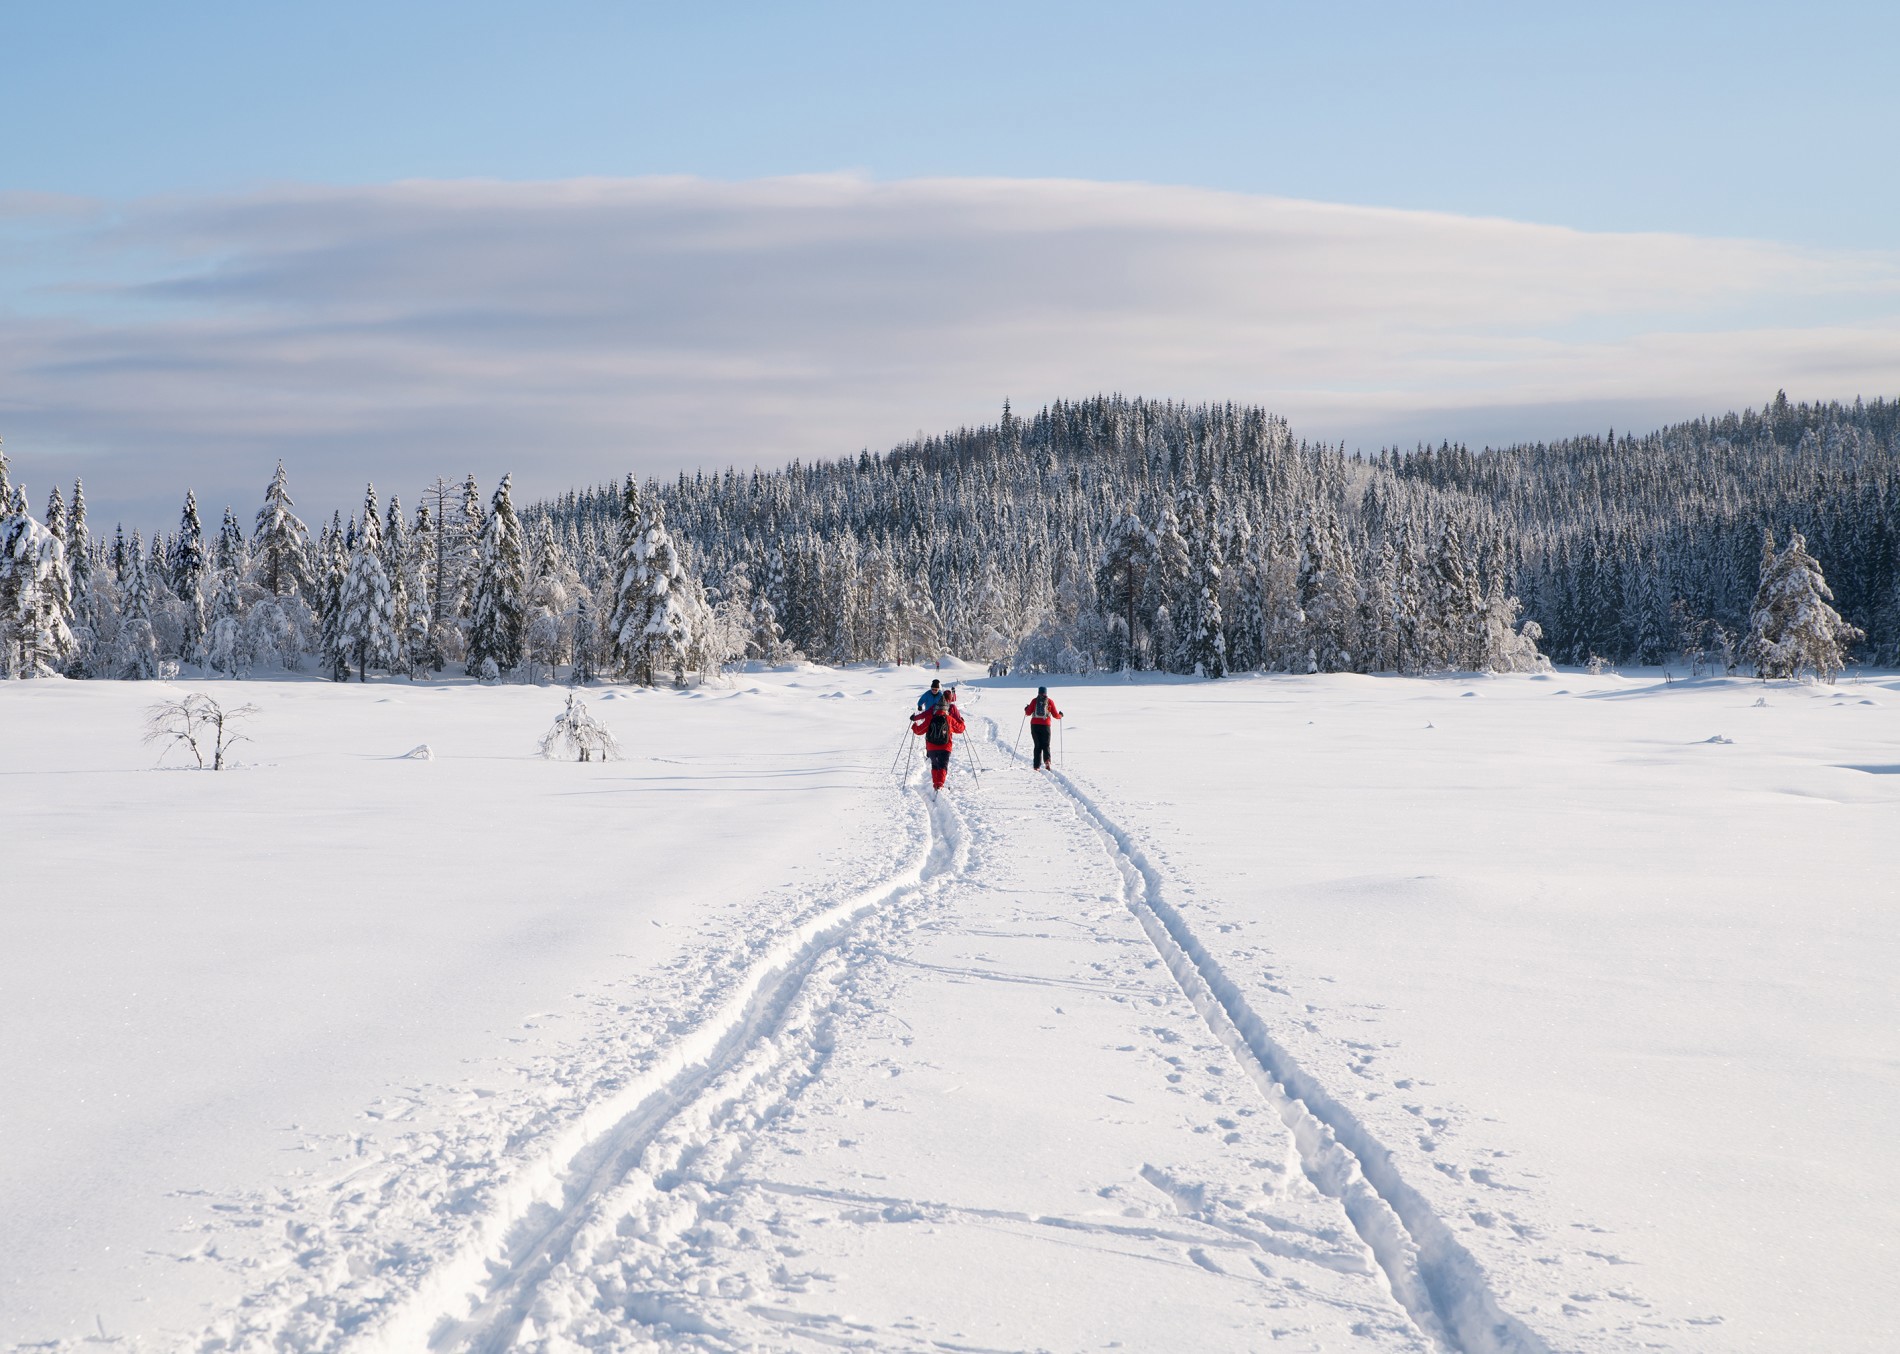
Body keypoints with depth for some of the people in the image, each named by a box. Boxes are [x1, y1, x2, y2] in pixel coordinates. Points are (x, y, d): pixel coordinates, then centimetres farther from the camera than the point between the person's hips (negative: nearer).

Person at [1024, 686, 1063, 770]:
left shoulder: (1034, 701, 2)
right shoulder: (1050, 702, 1)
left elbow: (1028, 713, 3)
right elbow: (1055, 715, 3)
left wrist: (1026, 709, 25)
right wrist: (1060, 715, 25)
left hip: (1034, 725, 1)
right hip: (1045, 725, -1)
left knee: (1038, 746, 9)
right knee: (1046, 745, 6)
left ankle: (1036, 765, 2)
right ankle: (1047, 760, -22)